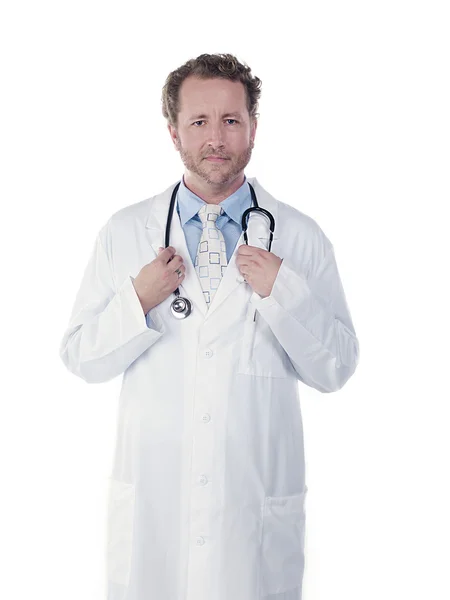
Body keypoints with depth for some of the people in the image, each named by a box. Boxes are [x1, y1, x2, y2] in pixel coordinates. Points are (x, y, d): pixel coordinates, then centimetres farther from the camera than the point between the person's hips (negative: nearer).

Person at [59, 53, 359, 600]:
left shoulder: (300, 237, -1)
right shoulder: (124, 232, 2)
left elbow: (335, 371, -1)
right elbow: (79, 358, 2)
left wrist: (282, 292, -15)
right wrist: (137, 301, -14)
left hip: (258, 506, 0)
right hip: (150, 501, 1)